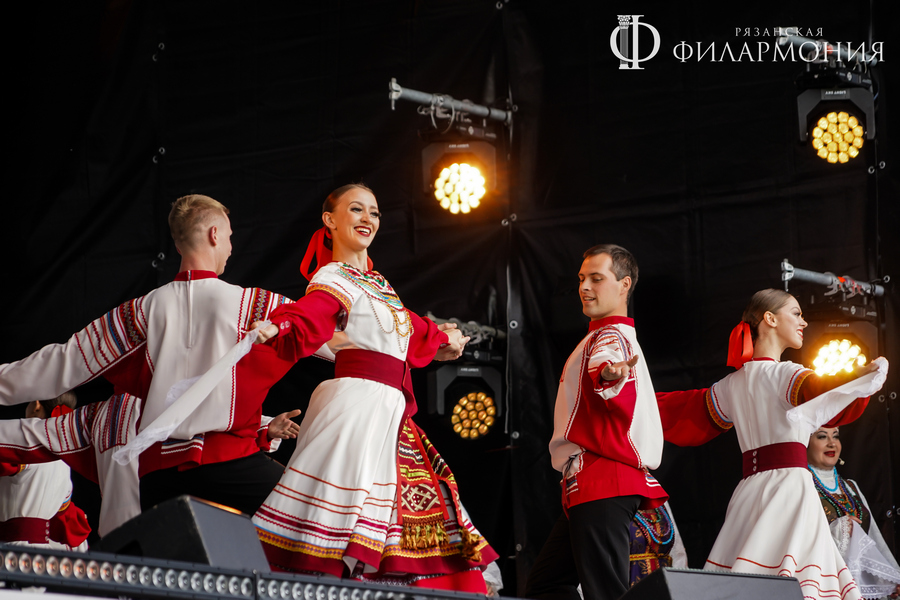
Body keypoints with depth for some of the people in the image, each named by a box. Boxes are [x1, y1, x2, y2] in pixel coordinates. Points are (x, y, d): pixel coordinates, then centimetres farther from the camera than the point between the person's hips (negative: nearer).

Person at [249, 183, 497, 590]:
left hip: (388, 413, 9)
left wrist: (442, 338, 56)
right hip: (356, 402, -9)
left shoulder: (375, 284, 21)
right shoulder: (333, 279, -5)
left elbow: (410, 331, 40)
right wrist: (274, 328, -45)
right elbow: (301, 327, -23)